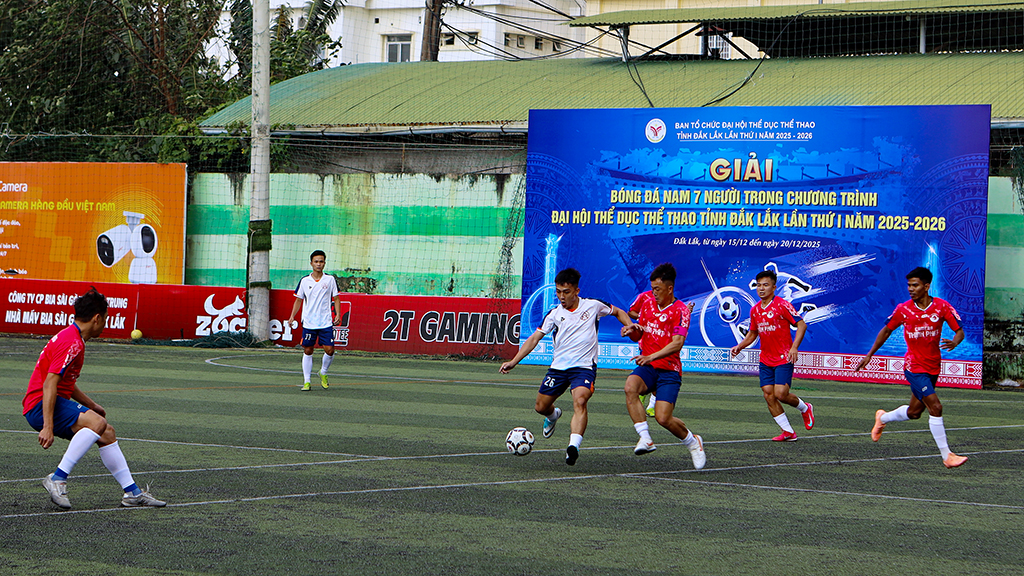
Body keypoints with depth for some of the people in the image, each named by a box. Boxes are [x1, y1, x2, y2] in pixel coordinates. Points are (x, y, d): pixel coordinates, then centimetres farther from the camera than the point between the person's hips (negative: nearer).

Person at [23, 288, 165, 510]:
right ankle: (57, 479, -26)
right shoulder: (72, 343, -17)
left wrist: (91, 405, 37)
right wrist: (48, 427, -31)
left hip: (59, 402, 11)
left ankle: (133, 492, 12)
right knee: (96, 423, -28)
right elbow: (49, 384, -26)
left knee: (106, 432, 8)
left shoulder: (74, 339, 18)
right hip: (39, 407, -11)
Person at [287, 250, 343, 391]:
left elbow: (336, 298, 8)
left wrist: (337, 315, -4)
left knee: (329, 350, -7)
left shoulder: (330, 279, 2)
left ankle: (323, 373, 20)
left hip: (326, 322, 0)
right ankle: (306, 382, 9)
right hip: (309, 323, 0)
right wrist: (292, 316, 0)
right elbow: (298, 300, 10)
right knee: (307, 351, 2)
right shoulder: (305, 281, 3)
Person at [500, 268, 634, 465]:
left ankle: (574, 445, -43)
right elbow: (534, 338, -1)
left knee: (579, 401, -30)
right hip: (558, 366, 3)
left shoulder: (593, 306, 0)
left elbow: (618, 312, 18)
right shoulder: (555, 314, 2)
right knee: (540, 407, 9)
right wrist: (514, 361, -10)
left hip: (584, 366, -3)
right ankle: (553, 415, 47)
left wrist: (630, 325, -3)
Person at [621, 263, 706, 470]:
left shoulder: (680, 311, -9)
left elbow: (677, 343, -20)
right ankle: (645, 439, -29)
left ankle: (692, 441, 16)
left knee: (663, 418, -15)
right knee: (630, 387, -30)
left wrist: (651, 356, -32)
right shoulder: (648, 304, 10)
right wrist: (632, 330, -3)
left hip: (668, 369, -5)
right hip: (646, 367, 5)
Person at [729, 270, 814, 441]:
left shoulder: (782, 305, -11)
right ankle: (788, 432, 6)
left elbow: (801, 324, -11)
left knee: (781, 394, -15)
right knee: (768, 395, -3)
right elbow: (753, 333, 23)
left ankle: (805, 408, 16)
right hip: (765, 360, 6)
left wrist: (794, 347, -22)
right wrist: (740, 346, 6)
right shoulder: (755, 309, 9)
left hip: (784, 358, -6)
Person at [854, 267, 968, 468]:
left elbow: (959, 331, -2)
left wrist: (954, 342, -26)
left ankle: (883, 418, 46)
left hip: (933, 367, 4)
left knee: (914, 412, 15)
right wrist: (869, 355, 12)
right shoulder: (903, 309, -7)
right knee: (935, 407, -17)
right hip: (914, 367, -4)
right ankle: (947, 456, -12)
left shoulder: (942, 306, -6)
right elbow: (886, 331, 8)